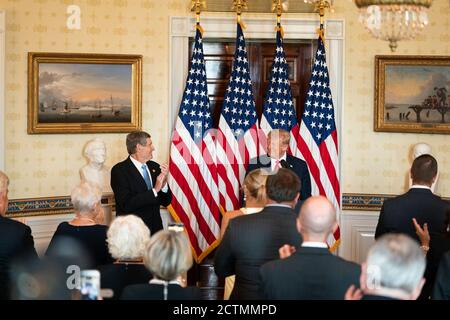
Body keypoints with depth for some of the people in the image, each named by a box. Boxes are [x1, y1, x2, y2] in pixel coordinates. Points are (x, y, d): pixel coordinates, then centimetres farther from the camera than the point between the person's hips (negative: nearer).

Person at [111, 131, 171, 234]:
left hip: (155, 229, 5)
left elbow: (166, 202, 9)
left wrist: (164, 182, -9)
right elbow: (126, 204, -20)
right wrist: (155, 190, -18)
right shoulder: (119, 170, -9)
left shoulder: (155, 167, 7)